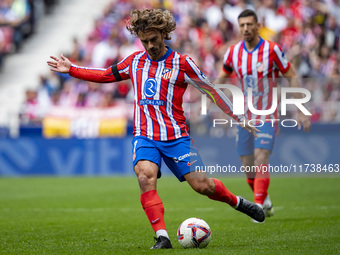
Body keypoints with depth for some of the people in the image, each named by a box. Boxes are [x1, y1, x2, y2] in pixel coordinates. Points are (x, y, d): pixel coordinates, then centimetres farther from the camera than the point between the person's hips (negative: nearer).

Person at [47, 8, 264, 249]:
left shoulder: (182, 63, -3)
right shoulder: (135, 61, 9)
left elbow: (210, 89, 3)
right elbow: (107, 75, 23)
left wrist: (239, 118, 5)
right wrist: (71, 69, 19)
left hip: (175, 136, -2)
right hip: (144, 136, 2)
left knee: (201, 185, -6)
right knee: (146, 176, -26)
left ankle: (237, 202, 26)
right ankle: (162, 237, -26)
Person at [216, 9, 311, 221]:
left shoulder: (272, 50, -11)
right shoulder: (233, 52, 0)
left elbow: (292, 77, -4)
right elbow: (222, 77, 16)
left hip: (267, 117, -4)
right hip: (245, 117, 4)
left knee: (261, 158, -21)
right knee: (248, 167, 5)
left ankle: (259, 206, -22)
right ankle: (266, 202, 26)